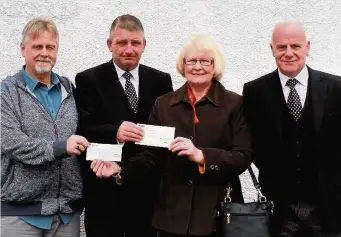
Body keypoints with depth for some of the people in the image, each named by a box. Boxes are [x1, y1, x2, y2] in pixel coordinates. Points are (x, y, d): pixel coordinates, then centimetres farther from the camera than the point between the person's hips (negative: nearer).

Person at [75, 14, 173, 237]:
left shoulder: (161, 80, 8)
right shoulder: (89, 80, -2)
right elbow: (83, 130, -12)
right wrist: (115, 132, -30)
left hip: (148, 188, 3)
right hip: (104, 189, -3)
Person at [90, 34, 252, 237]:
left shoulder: (235, 104, -2)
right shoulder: (164, 104, 7)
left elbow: (243, 158, -9)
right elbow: (153, 156, 4)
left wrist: (202, 155, -22)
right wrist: (120, 169, -12)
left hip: (219, 213, -2)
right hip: (173, 213, 2)